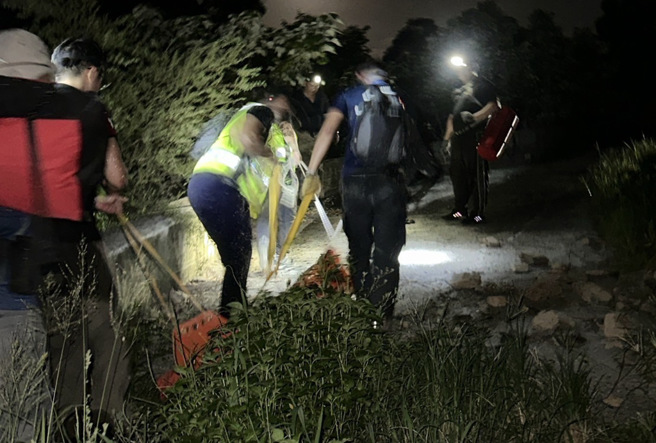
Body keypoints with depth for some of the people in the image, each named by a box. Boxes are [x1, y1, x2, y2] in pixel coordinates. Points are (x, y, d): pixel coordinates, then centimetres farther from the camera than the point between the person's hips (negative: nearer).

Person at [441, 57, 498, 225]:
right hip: (458, 137, 9)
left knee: (477, 175, -5)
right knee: (457, 174, 13)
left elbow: (493, 106, -17)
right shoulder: (460, 90, 24)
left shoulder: (483, 85, -3)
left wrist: (474, 117, -29)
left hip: (474, 136, -9)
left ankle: (478, 213, -2)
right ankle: (460, 210, 23)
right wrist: (447, 137, 24)